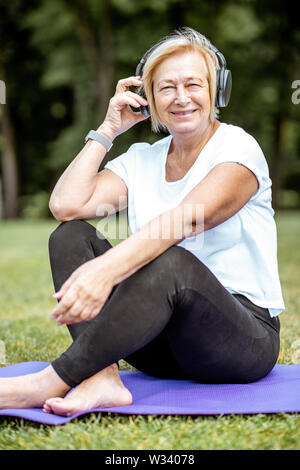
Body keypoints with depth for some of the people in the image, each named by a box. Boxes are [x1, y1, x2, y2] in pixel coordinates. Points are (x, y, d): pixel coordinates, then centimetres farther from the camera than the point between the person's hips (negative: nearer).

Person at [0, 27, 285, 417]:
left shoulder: (238, 147, -6)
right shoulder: (140, 160, 10)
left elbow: (188, 218, -27)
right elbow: (65, 205, -6)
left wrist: (106, 269, -41)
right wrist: (109, 129, 0)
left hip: (246, 336, -5)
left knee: (173, 260, -36)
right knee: (70, 235, -11)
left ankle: (50, 383, -31)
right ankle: (103, 378, -30)